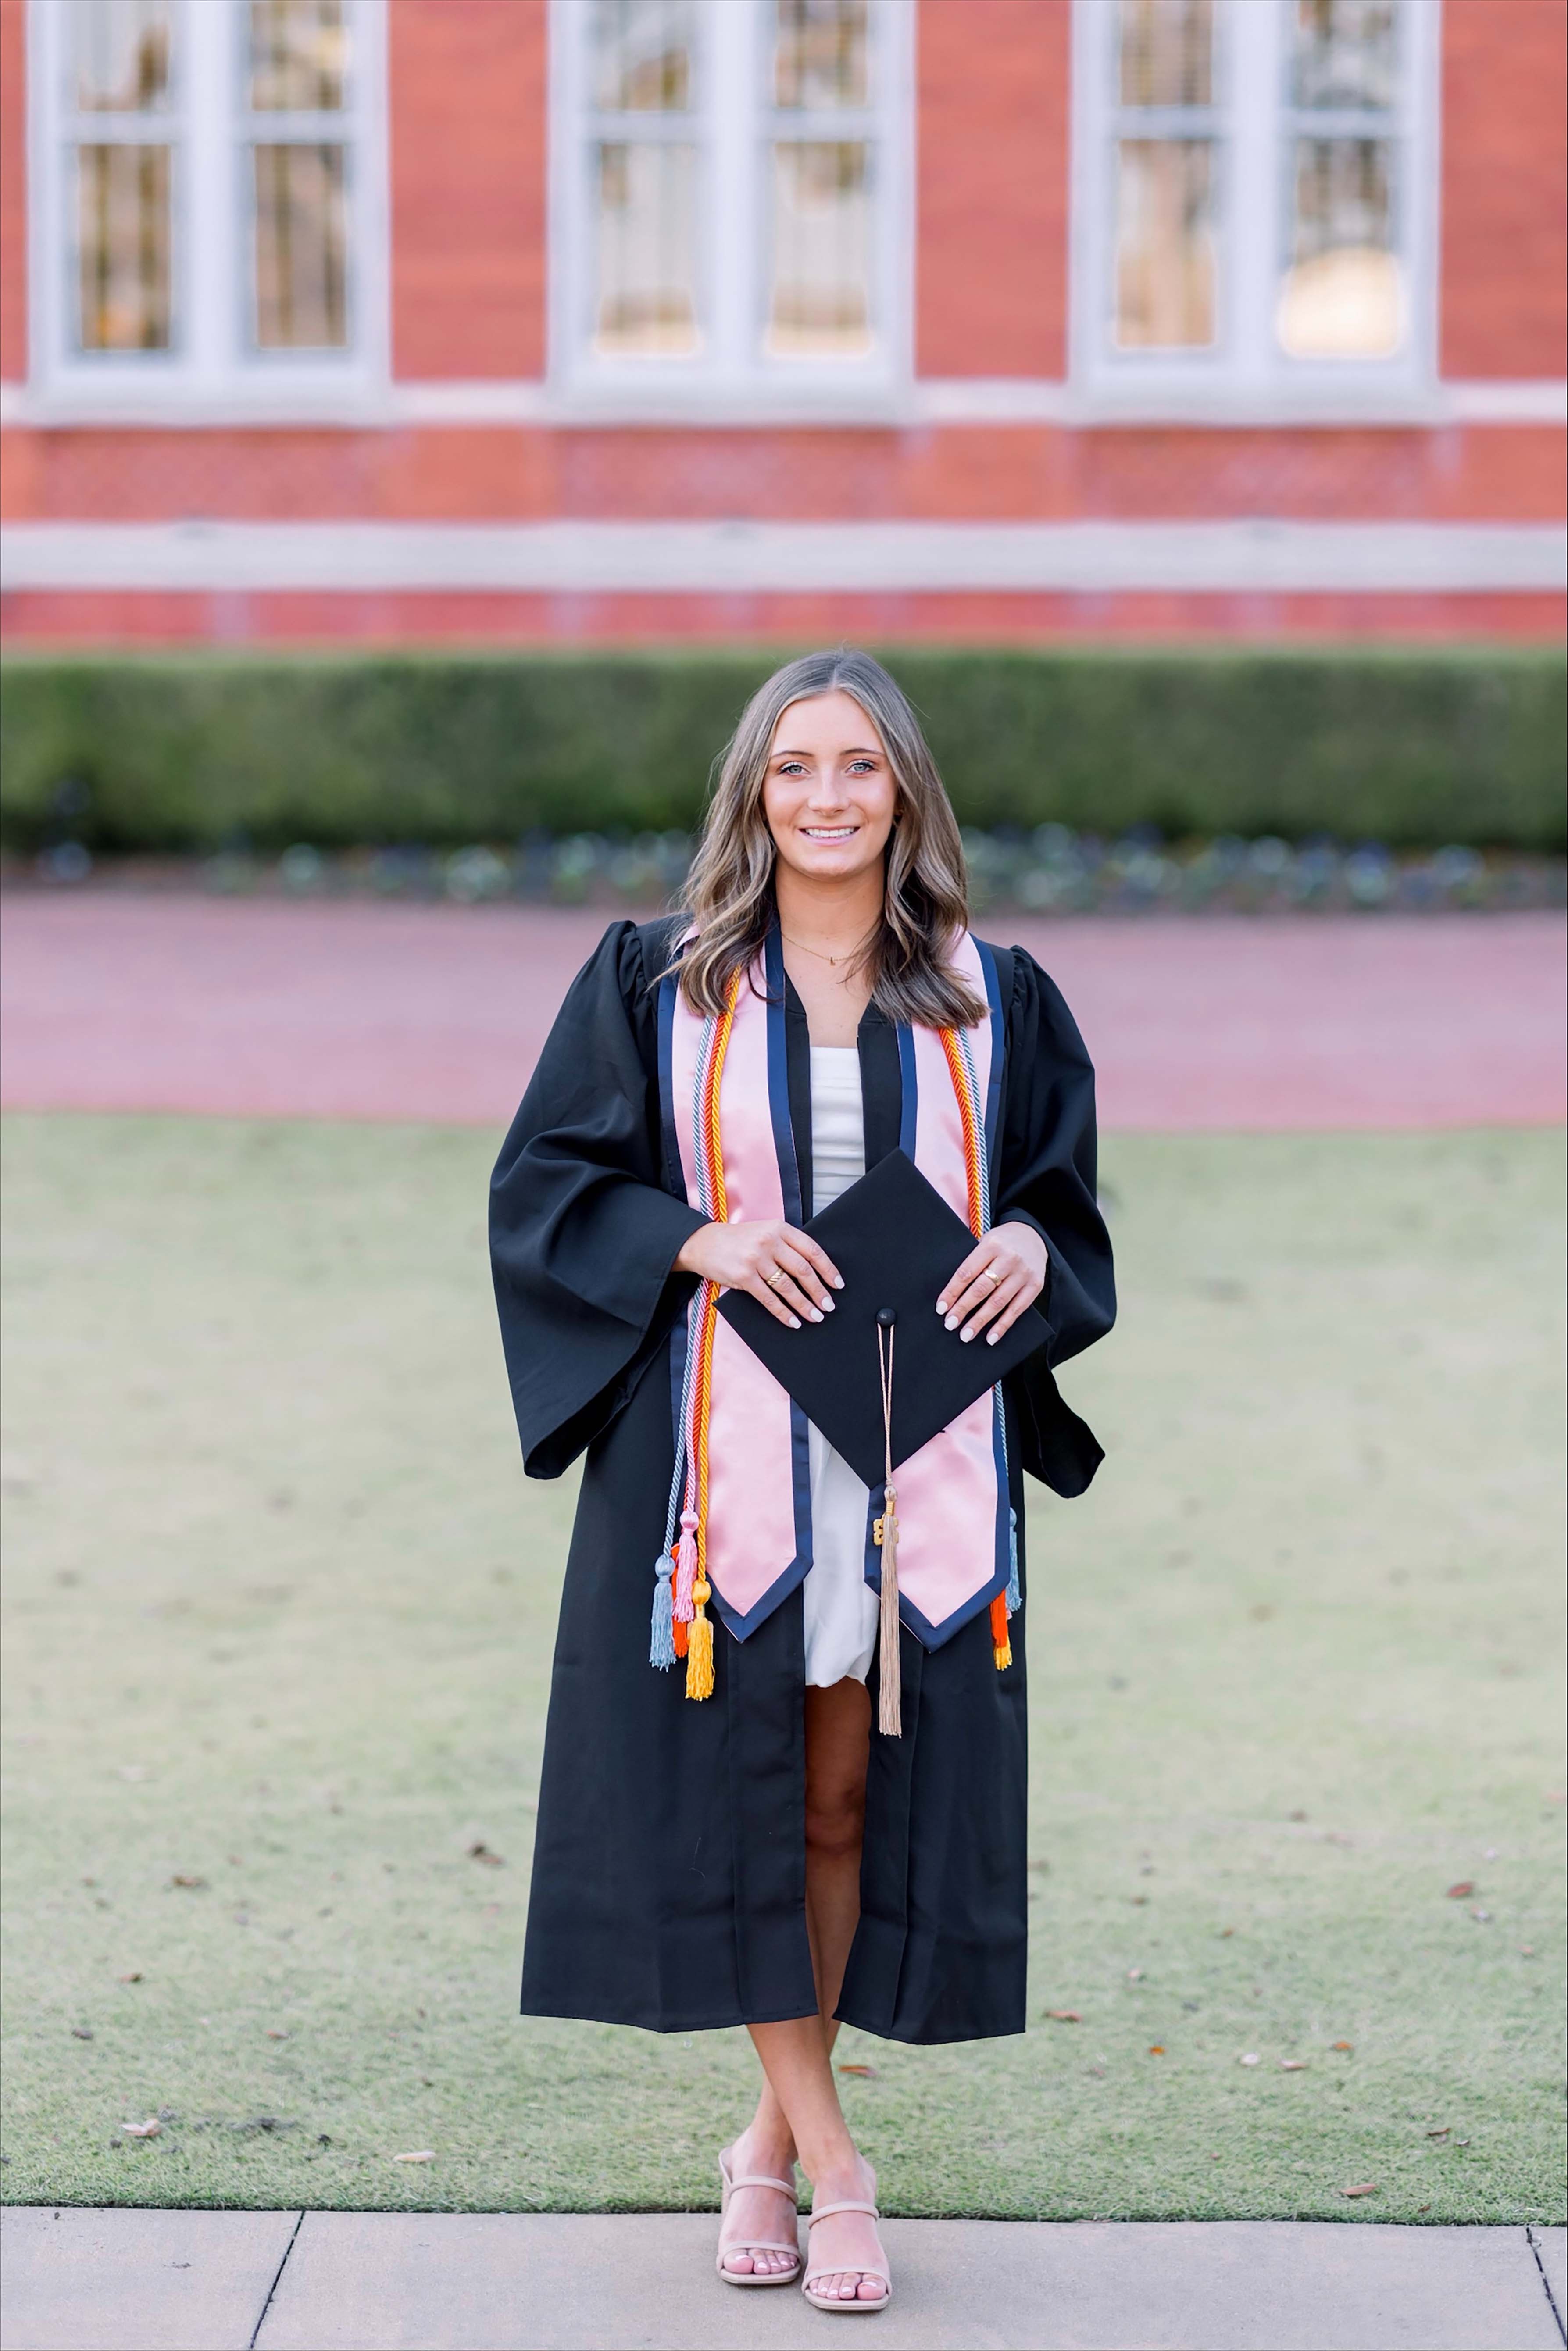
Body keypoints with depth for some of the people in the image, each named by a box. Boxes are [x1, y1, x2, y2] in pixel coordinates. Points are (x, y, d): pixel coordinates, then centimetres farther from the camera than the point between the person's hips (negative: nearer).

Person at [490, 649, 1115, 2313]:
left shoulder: (992, 1002, 8)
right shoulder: (656, 986, 3)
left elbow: (1063, 1194, 14)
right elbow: (543, 1181, 2)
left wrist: (1028, 1248, -9)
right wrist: (696, 1243, -14)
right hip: (724, 1453, -1)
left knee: (850, 1804, 5)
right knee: (735, 1794, -3)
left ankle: (775, 2138, 20)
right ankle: (829, 2163, 6)